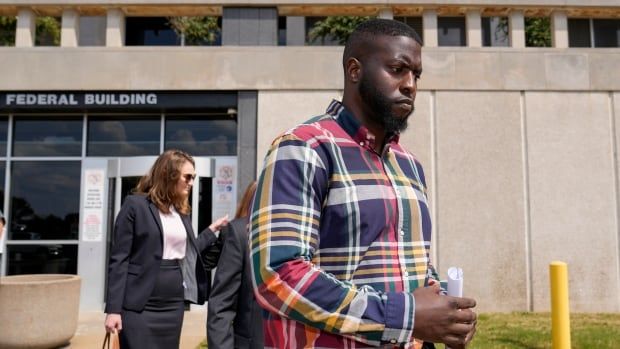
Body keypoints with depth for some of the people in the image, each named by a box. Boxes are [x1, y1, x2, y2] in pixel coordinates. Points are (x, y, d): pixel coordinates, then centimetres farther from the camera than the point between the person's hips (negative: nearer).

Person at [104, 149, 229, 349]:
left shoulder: (182, 210, 13)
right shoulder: (136, 204, -5)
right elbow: (118, 259, -9)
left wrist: (213, 229, 17)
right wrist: (113, 309, -13)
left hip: (174, 305, 6)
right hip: (140, 306, -6)